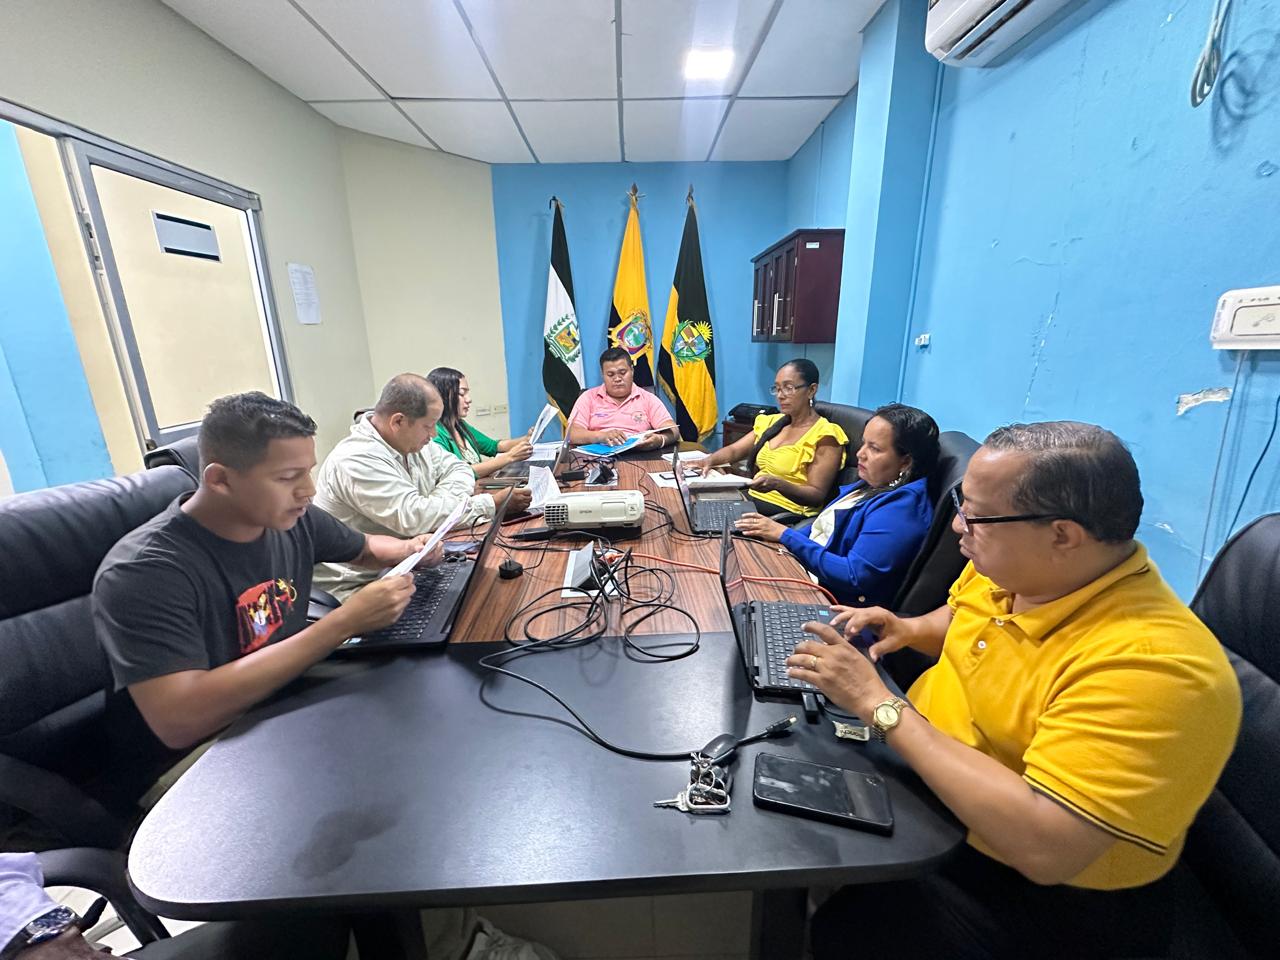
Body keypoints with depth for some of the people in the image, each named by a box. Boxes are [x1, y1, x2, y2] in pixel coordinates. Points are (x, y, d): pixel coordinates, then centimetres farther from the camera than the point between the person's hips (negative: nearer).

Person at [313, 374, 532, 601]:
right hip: (358, 585, -8)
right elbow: (414, 517, -29)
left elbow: (457, 469, 8)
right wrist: (492, 504, -25)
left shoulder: (410, 440, 2)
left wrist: (436, 503, -15)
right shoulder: (356, 460, -23)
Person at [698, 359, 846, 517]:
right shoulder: (772, 422, 13)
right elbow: (733, 450, 12)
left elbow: (818, 496, -13)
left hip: (787, 514, -6)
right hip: (752, 500, 6)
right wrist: (709, 460, -10)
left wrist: (777, 484, -30)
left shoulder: (824, 436, -9)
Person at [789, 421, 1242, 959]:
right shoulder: (1007, 570, -8)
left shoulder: (1152, 667, -32)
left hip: (1039, 892, -6)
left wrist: (878, 703, -33)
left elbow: (1044, 848, -36)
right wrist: (908, 630, -7)